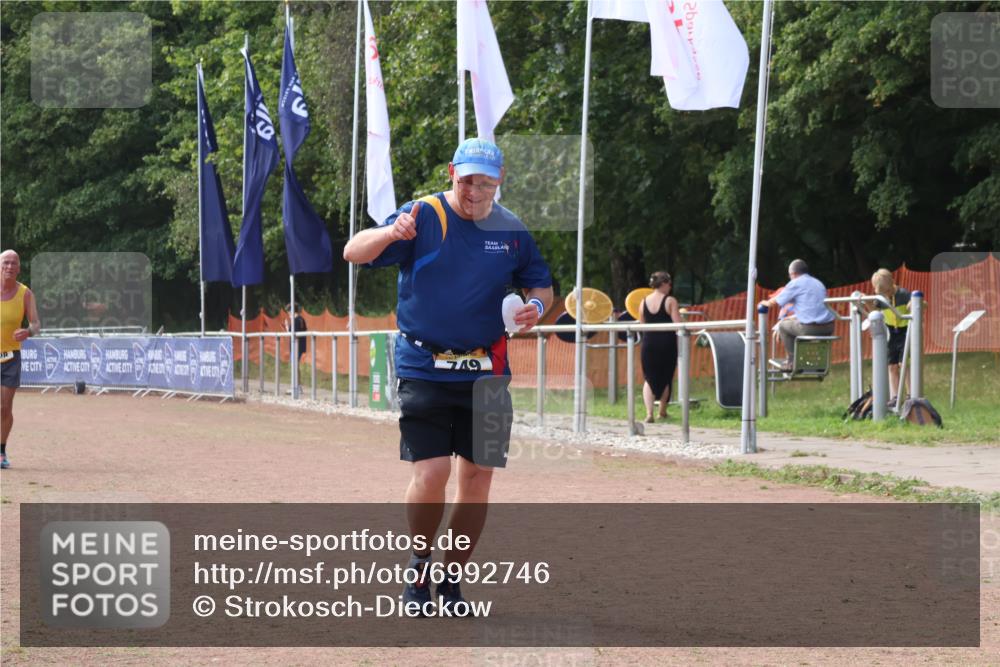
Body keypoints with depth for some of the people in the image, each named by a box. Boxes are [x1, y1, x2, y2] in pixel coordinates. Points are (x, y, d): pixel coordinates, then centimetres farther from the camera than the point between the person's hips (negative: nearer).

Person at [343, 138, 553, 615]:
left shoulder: (511, 231, 6)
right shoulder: (422, 217, -5)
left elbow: (541, 285, 17)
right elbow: (353, 253, -14)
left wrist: (536, 306, -8)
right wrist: (391, 233, -36)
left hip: (486, 373, 3)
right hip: (423, 371, -3)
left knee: (477, 477, 2)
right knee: (430, 474, -13)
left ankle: (451, 581, 17)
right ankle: (419, 569, 12)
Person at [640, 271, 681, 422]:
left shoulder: (644, 302, 5)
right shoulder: (670, 301, -8)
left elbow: (642, 325, 12)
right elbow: (678, 325, -13)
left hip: (648, 343, 3)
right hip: (667, 343, -3)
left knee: (649, 378, 8)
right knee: (665, 378, 15)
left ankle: (649, 413, -10)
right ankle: (662, 412, 25)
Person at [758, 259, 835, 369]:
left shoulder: (795, 284, 0)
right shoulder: (819, 283, 22)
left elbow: (774, 302, 3)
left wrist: (765, 303, 26)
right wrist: (795, 316, 40)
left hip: (809, 328, -7)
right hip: (828, 328, 7)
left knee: (783, 325, 17)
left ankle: (791, 361, 16)